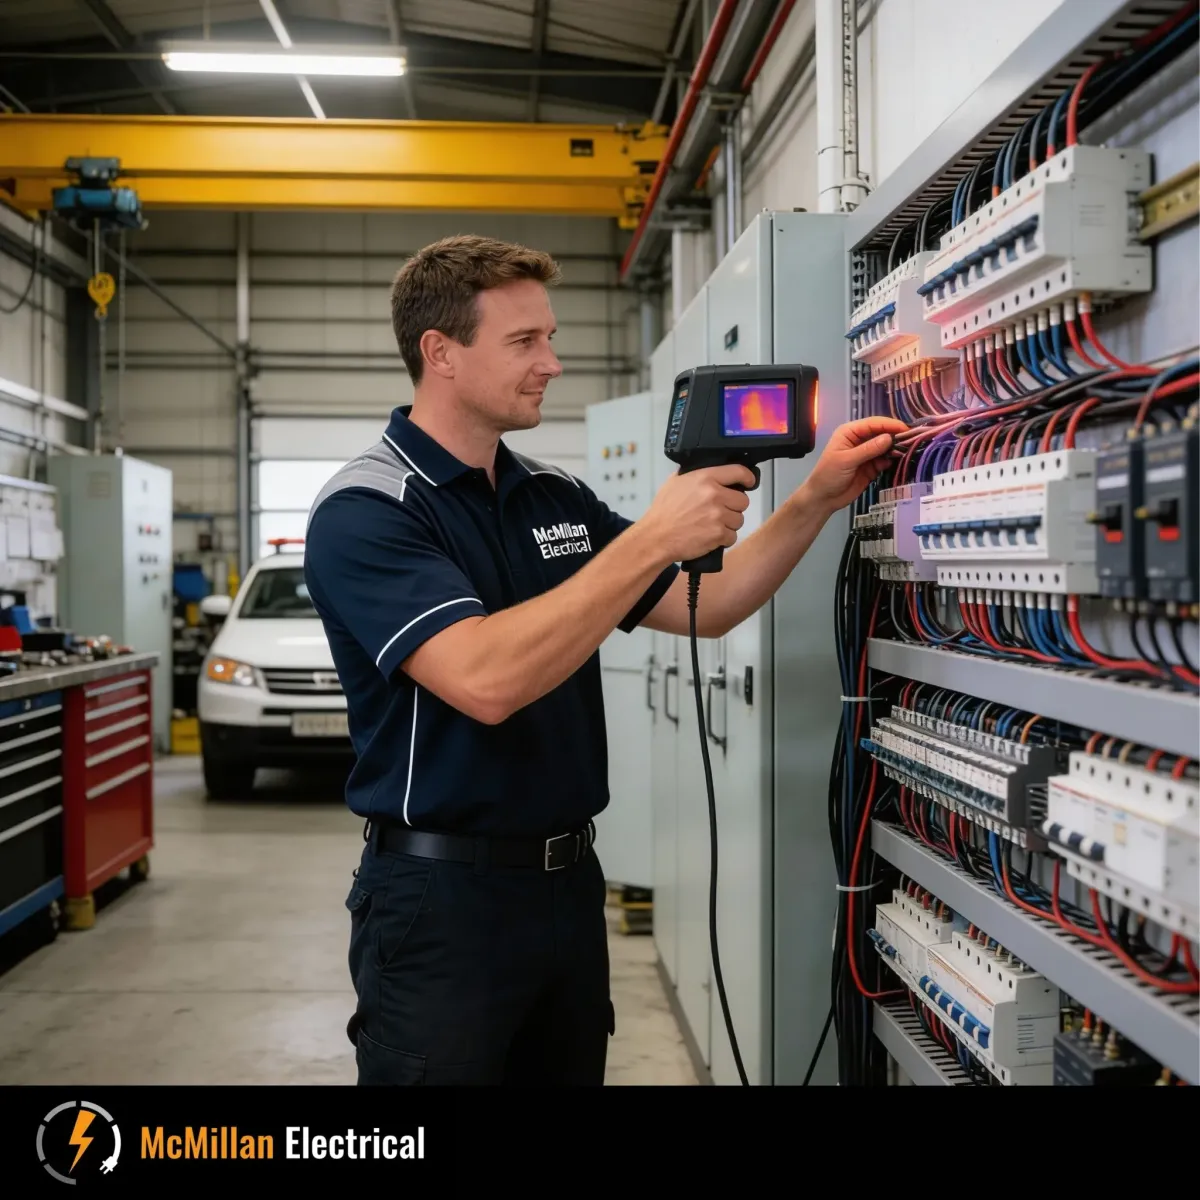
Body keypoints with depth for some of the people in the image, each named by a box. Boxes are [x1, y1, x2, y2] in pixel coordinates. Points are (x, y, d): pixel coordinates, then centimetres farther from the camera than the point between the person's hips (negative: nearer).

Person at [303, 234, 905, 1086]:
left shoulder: (558, 498, 8)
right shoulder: (364, 511, -15)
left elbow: (705, 611, 10)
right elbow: (485, 679, -29)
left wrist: (816, 500, -3)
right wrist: (654, 539, -27)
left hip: (568, 878, 7)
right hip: (443, 895, -7)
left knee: (570, 1072, 18)